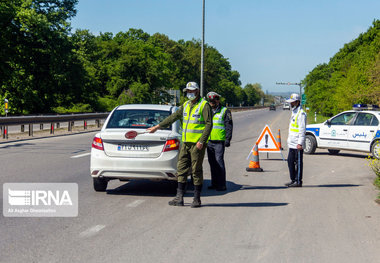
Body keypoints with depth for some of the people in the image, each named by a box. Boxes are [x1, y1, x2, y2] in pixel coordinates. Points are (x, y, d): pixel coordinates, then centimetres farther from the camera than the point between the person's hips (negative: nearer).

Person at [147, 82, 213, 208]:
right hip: (185, 143, 7)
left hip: (197, 144, -7)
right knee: (181, 169, 5)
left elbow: (209, 124, -13)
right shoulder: (186, 105, 15)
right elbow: (173, 117, 21)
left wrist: (201, 141, -20)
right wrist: (158, 126, 20)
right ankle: (179, 198, 10)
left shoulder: (204, 105, -7)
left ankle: (197, 199, 5)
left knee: (196, 171, -3)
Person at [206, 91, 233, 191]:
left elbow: (229, 126, -3)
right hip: (209, 141, 6)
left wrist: (227, 139, -12)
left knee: (219, 161, -11)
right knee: (212, 162, 8)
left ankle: (222, 185, -9)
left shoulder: (225, 111, 1)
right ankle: (214, 183, 15)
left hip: (219, 141, -6)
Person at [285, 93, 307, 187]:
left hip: (297, 144, -10)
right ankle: (293, 180, 21)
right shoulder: (294, 112, 17)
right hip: (292, 144, 10)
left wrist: (300, 143, -21)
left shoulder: (301, 113, -13)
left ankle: (298, 181, 3)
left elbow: (302, 130, -18)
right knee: (290, 161, 12)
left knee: (298, 163, -3)